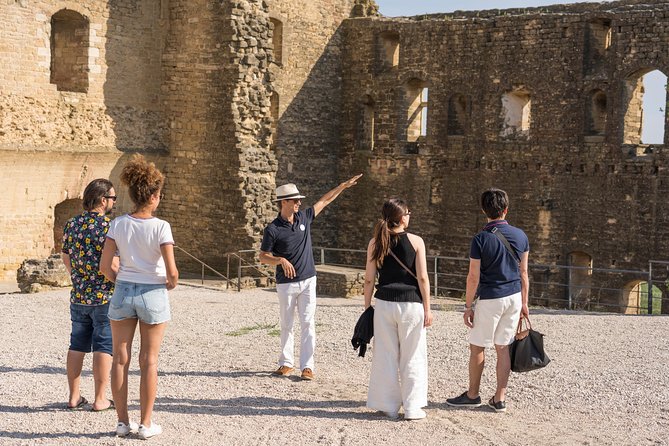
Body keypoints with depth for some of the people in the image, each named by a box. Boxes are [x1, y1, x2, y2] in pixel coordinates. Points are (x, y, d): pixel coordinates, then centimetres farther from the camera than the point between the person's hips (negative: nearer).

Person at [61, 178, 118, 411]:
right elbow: (112, 264, -19)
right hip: (105, 296, -6)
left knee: (77, 345, 13)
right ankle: (100, 399, 5)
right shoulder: (107, 226, -15)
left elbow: (66, 258, 14)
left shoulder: (71, 225, 5)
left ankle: (74, 397, 18)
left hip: (78, 296, 6)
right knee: (103, 347, 2)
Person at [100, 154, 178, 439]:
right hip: (153, 294, -3)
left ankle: (123, 421, 18)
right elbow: (172, 271, -18)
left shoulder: (119, 224, -4)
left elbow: (104, 266, -4)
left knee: (120, 359, 12)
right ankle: (146, 424, 12)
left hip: (123, 292, 3)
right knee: (149, 361, 7)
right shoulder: (160, 227, -14)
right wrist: (171, 284, 4)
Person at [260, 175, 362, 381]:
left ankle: (307, 366, -1)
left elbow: (324, 201, 15)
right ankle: (286, 363, 19)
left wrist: (344, 185, 16)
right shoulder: (273, 229, -10)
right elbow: (263, 256, -5)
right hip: (286, 283, -3)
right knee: (286, 325, 7)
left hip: (308, 281, 3)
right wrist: (281, 260, -23)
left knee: (308, 324, -2)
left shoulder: (304, 217, 3)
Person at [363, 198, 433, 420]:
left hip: (384, 303, 2)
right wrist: (427, 309, 0)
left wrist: (367, 307, 11)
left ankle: (389, 406, 16)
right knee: (412, 357, 8)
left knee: (386, 356, 10)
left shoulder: (375, 243, 1)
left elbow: (369, 279, 2)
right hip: (411, 303, -2)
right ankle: (412, 408, 10)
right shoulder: (416, 241, -5)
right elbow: (422, 278, -6)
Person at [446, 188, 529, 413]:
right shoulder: (520, 236, 2)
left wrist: (468, 306, -3)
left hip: (490, 299, -5)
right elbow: (523, 272, 7)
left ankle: (473, 395, 19)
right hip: (514, 297, 5)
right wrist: (524, 303, 15)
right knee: (503, 348, 10)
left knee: (477, 347, 8)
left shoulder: (481, 239, -13)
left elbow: (473, 277, -11)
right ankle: (500, 399, 12)